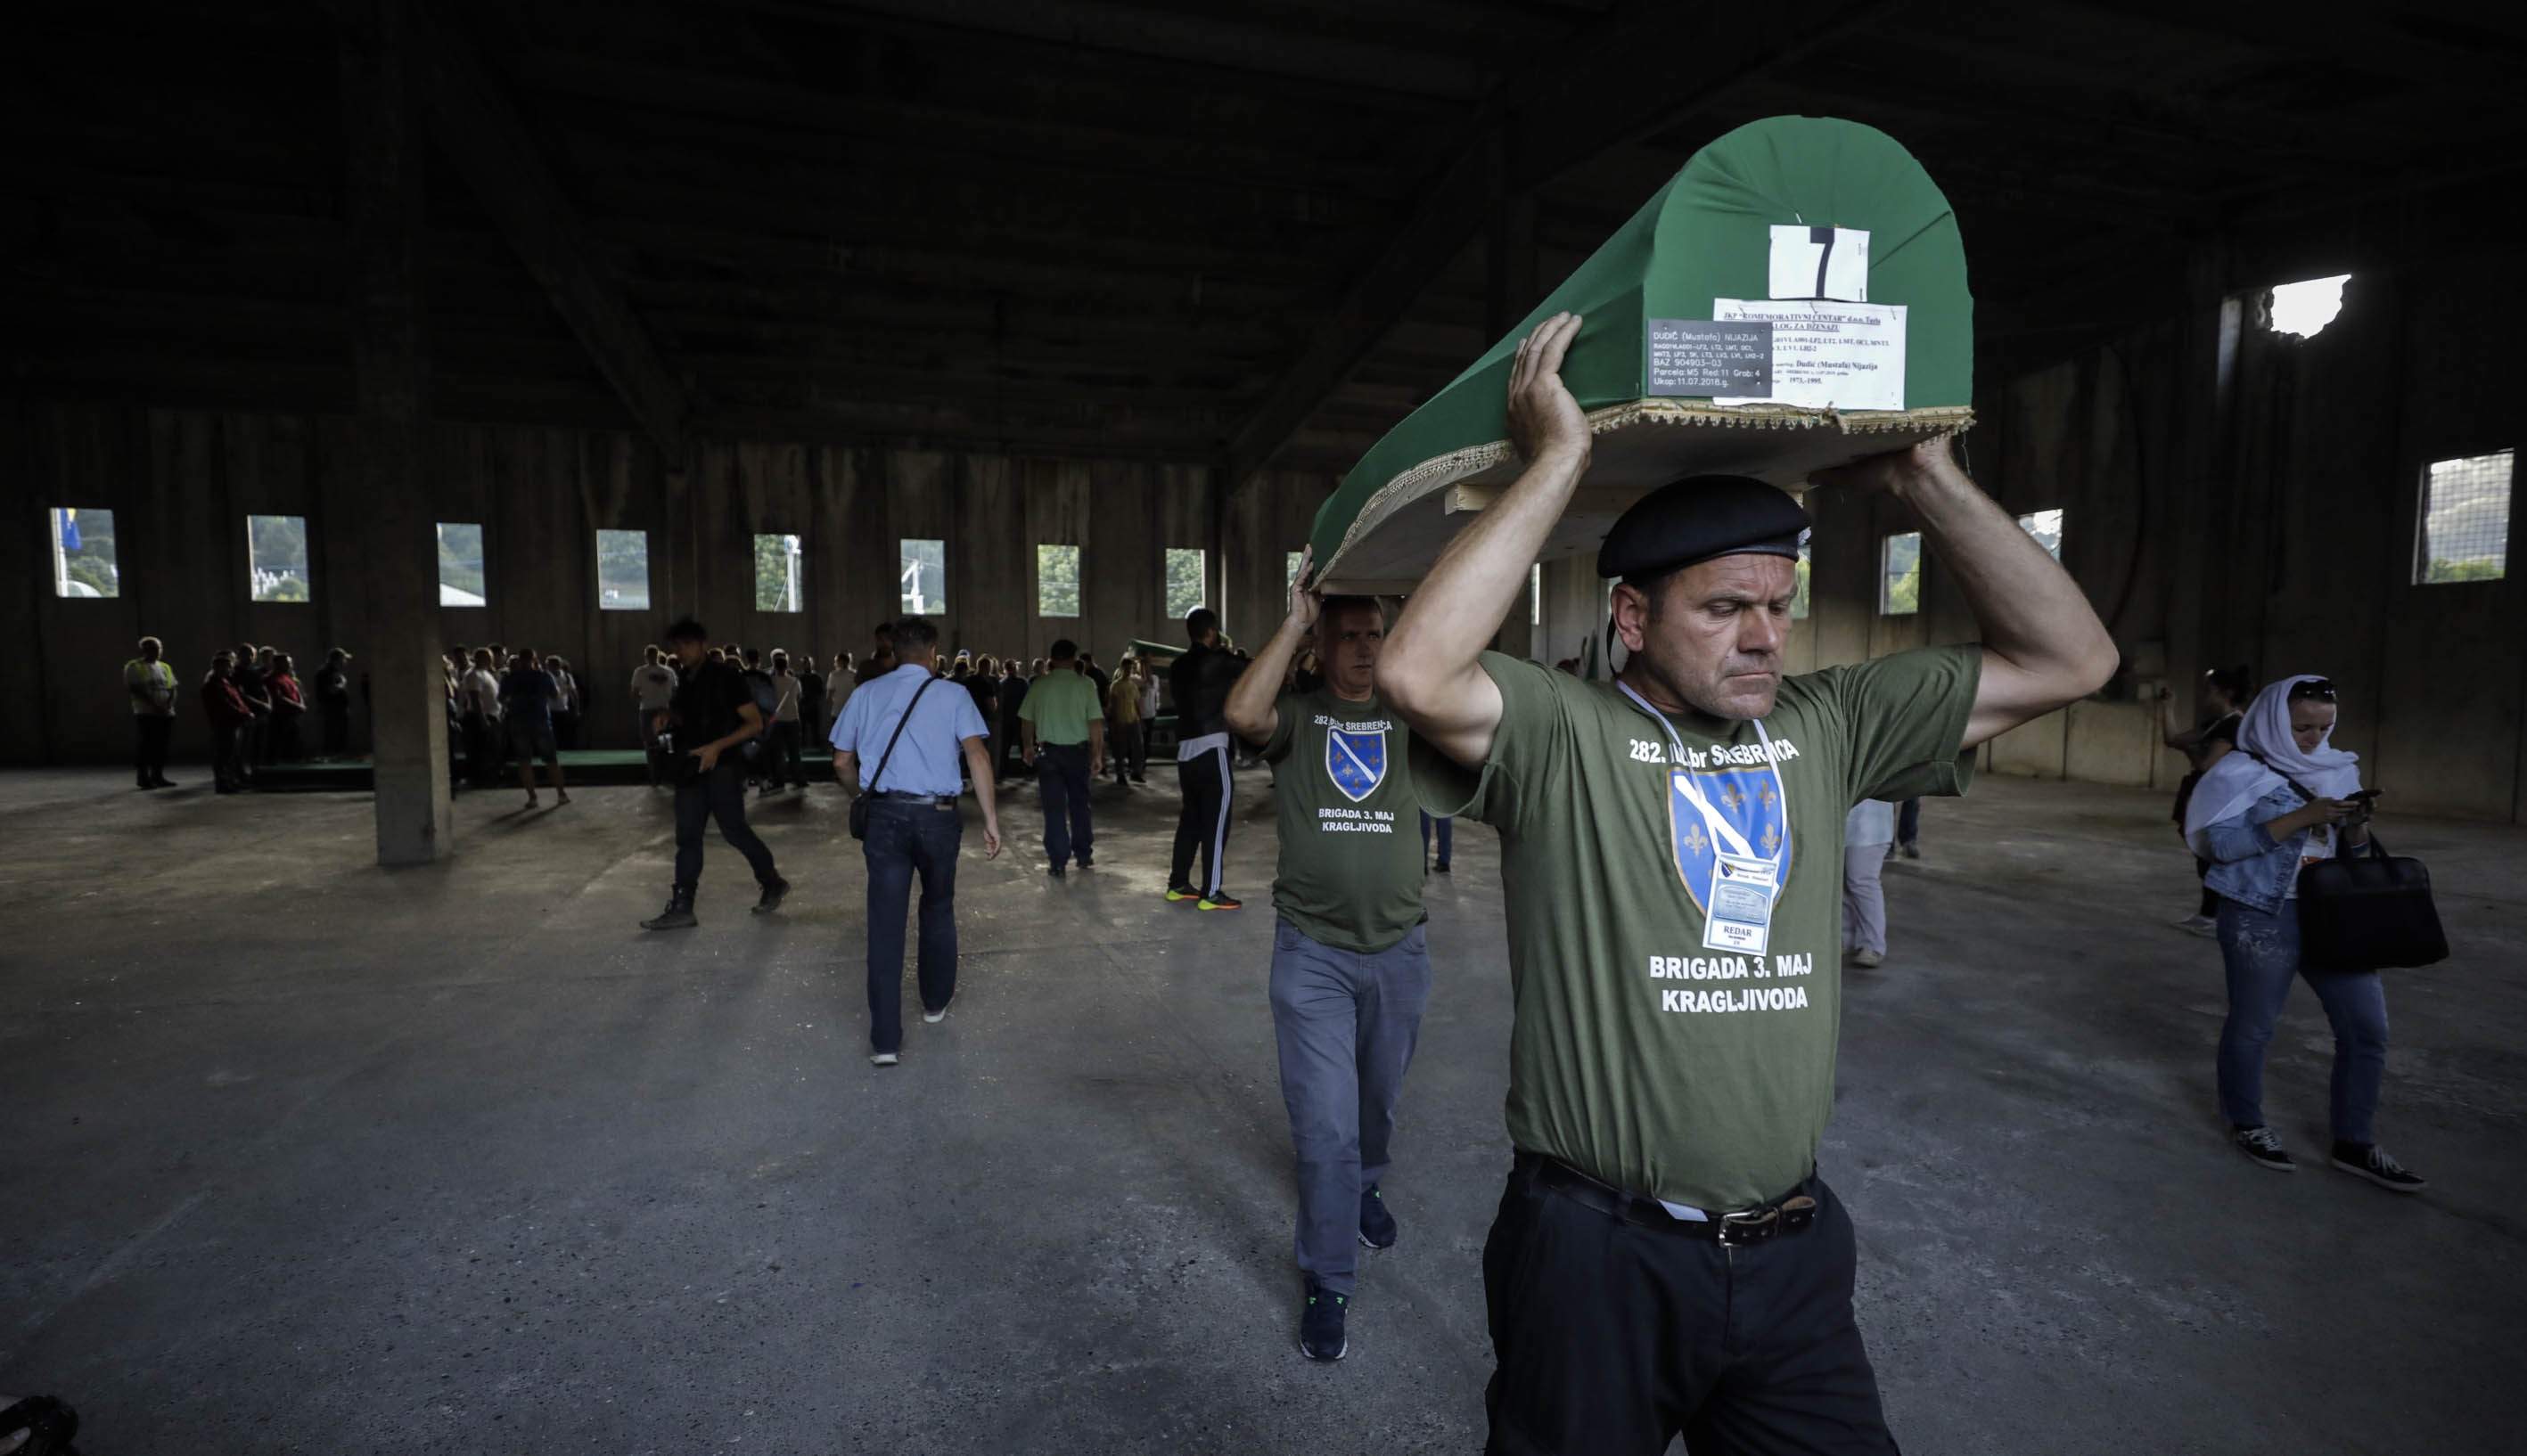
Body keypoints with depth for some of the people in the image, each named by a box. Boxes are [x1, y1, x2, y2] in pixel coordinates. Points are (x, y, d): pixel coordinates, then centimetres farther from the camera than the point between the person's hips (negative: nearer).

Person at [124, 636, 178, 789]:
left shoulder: (165, 667, 15)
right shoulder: (133, 667, -1)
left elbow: (172, 688, 11)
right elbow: (133, 690, -9)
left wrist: (169, 705, -7)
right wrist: (153, 704, -17)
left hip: (166, 713, 5)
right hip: (145, 713, -5)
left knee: (161, 746, 6)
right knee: (144, 746, -4)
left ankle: (158, 776, 12)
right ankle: (142, 778, 1)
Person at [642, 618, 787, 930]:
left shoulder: (726, 676, -10)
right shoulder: (685, 680, 12)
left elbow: (755, 724, -13)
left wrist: (717, 746, -23)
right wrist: (666, 719, 6)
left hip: (722, 767, -7)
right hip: (692, 769, 7)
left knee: (734, 830, -3)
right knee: (687, 836, 5)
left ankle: (773, 883, 17)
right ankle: (681, 907, 8)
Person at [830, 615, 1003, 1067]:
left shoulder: (866, 694, 9)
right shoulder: (952, 695, 1)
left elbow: (842, 764, 11)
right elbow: (976, 755, -11)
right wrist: (991, 820, -11)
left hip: (884, 814, 1)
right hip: (937, 815, -1)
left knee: (885, 923, 1)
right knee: (938, 909, 21)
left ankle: (885, 1041, 0)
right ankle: (936, 1002, 38)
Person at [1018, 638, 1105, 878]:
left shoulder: (1039, 685, -1)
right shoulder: (1085, 684, -6)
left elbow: (1026, 720, 7)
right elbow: (1096, 723, -9)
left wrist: (1029, 747, 22)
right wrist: (1097, 755, -2)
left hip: (1048, 751, 0)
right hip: (1078, 750, 0)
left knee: (1054, 808, 4)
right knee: (1079, 804, 16)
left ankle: (1058, 863, 4)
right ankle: (1084, 855, 25)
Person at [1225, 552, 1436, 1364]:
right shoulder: (1295, 717, -4)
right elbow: (1241, 714, -26)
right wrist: (1295, 618, -21)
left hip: (1398, 950, 3)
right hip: (1311, 953, -3)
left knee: (1379, 1100, 24)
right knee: (1325, 1125, -1)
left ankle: (1364, 1185, 54)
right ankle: (1327, 1282, 18)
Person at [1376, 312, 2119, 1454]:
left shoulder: (1824, 726, 3)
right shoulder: (1560, 735, -13)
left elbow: (2066, 658, 5)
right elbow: (1418, 677, -32)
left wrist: (1923, 478, -2)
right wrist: (1556, 462, -24)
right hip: (1599, 1257, -4)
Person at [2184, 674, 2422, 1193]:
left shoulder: (2339, 769, 10)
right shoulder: (2241, 773, -8)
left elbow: (2350, 852, 14)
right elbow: (2219, 844, -17)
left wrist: (2357, 824, -8)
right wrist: (2299, 819, -21)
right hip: (2261, 918, -6)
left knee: (2367, 1026, 5)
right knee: (2252, 1026, 6)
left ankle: (2353, 1143, 20)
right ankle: (2246, 1124, 26)